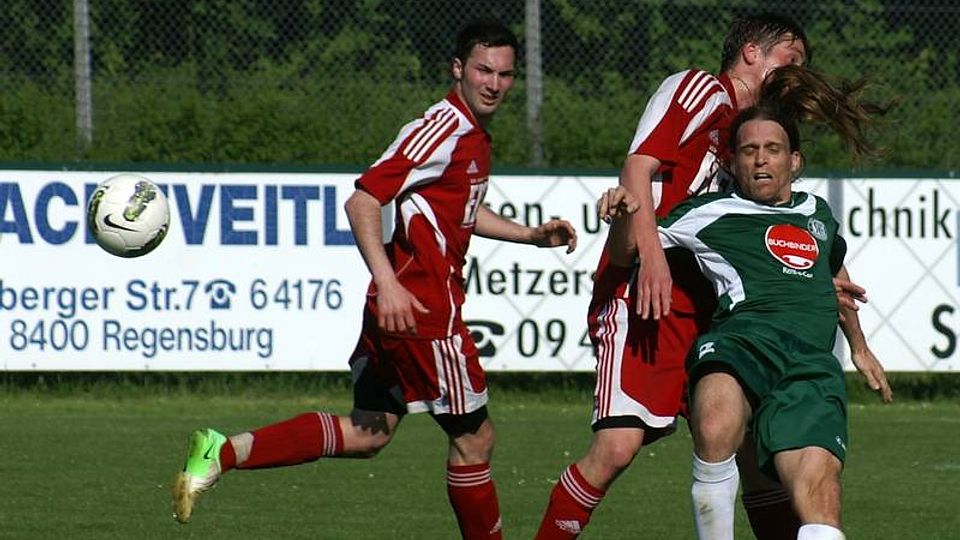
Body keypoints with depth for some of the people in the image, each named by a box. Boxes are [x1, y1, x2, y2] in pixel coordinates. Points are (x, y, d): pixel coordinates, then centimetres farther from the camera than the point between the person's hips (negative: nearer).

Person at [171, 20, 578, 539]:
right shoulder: (444, 129, -15)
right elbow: (362, 200, -22)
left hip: (396, 309, 10)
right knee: (473, 436, 1)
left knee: (366, 434, 10)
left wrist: (532, 235, 25)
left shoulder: (475, 136, 15)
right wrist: (388, 283, -30)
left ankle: (224, 452, 3)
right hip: (420, 307, -10)